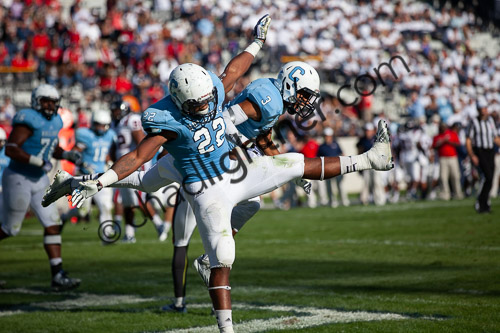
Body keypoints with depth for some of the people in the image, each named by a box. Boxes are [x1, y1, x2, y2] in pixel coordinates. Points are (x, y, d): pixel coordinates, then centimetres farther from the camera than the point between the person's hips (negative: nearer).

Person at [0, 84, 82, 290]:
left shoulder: (54, 122, 8)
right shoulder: (29, 120, -19)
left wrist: (67, 155, 3)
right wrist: (38, 162, -27)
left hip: (39, 181, 8)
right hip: (18, 179, -8)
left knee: (53, 225, -1)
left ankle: (58, 275, -2)